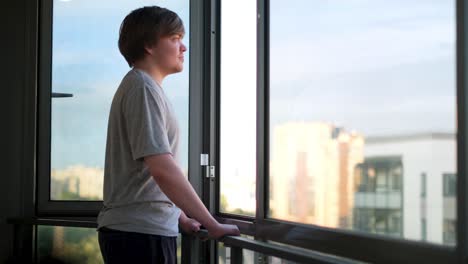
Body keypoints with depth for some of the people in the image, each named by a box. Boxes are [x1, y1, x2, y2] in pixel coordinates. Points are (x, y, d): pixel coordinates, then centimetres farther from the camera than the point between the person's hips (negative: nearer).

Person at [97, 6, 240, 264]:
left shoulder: (140, 86, 18)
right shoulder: (143, 88, -13)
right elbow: (162, 168, -23)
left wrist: (181, 218, 21)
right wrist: (212, 225, -20)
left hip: (133, 229, 10)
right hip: (140, 232, -10)